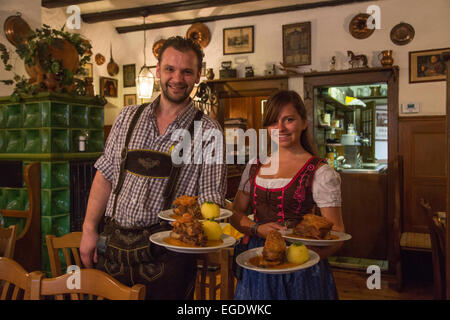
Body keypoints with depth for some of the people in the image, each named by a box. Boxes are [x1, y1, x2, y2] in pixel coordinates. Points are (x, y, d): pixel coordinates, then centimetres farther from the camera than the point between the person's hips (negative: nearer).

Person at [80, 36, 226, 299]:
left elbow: (211, 197, -6)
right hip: (113, 245, 4)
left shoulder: (208, 131, -5)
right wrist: (89, 229, 4)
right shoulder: (129, 117, 6)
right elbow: (106, 174, 8)